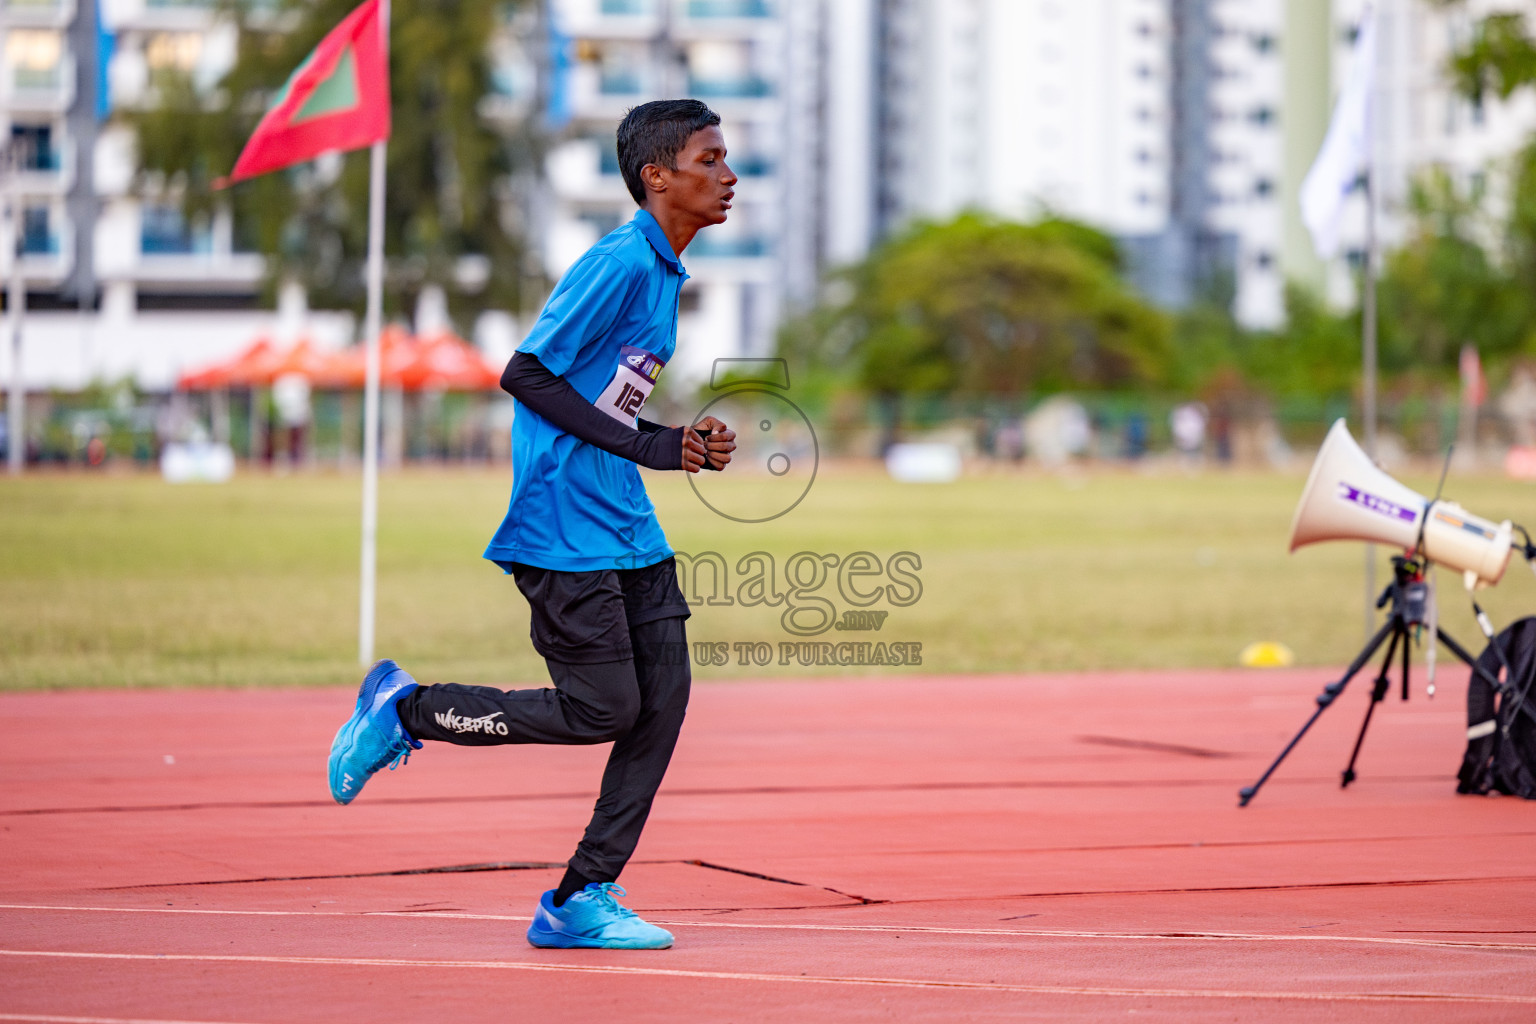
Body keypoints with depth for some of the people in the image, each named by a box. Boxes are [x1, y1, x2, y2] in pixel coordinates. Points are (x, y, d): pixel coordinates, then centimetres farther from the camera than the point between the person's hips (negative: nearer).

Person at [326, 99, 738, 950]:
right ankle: (405, 707, 9)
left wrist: (687, 444, 6)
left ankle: (581, 899, 7)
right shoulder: (619, 262, -15)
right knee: (603, 708, -8)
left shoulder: (663, 273, 15)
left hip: (625, 527, 9)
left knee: (662, 699, 1)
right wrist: (647, 447, -19)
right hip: (561, 528, -9)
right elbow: (526, 375, -18)